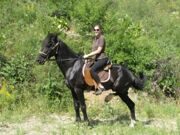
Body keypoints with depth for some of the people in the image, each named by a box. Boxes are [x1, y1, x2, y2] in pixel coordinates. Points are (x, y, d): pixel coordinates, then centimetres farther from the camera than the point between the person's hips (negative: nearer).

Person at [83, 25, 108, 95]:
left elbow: (98, 51, -17)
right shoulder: (95, 39, 16)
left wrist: (88, 55, -17)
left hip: (102, 59, -10)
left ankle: (100, 86, -26)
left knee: (92, 70, -30)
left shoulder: (101, 38, -10)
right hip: (96, 59, 10)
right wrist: (89, 56, 5)